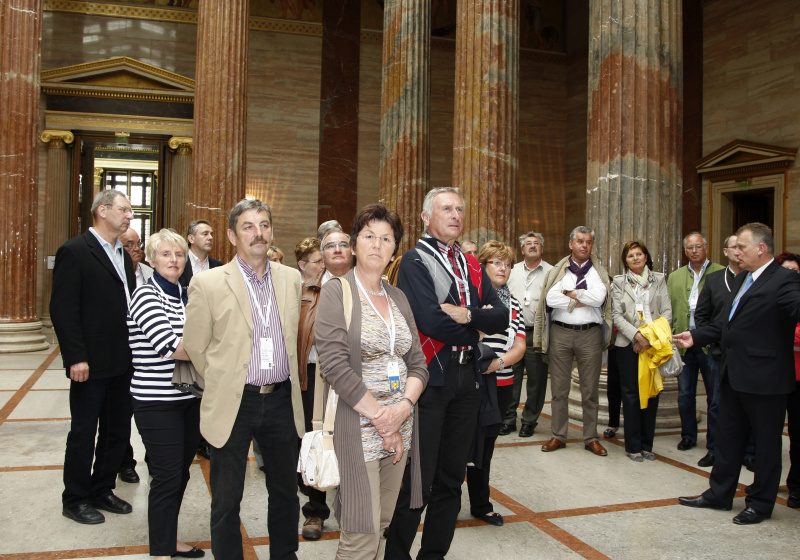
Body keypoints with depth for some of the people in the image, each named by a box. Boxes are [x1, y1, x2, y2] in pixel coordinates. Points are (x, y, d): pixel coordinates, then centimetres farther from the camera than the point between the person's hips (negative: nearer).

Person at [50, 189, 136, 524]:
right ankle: (75, 500, 22)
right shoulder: (75, 252, -10)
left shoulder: (123, 255, 14)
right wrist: (76, 357, -20)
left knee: (117, 432, 15)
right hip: (91, 365, -7)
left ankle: (102, 491, 31)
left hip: (123, 362, 8)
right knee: (83, 433, 6)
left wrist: (135, 351, 8)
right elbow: (62, 309, -15)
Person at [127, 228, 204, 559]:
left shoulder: (186, 296, 11)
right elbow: (171, 347, -21)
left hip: (189, 398, 7)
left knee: (180, 473, 16)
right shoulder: (146, 296, -11)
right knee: (167, 478, 0)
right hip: (157, 402, -7)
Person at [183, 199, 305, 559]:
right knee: (226, 501, 11)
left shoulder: (291, 279, 4)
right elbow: (195, 347, 0)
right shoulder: (208, 284, -8)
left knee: (286, 492, 18)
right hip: (234, 404, -3)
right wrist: (222, 386, 7)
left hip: (282, 400, 4)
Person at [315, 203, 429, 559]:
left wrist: (403, 407, -9)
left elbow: (418, 363, 10)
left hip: (399, 428, 6)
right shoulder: (337, 292, -5)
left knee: (382, 524, 13)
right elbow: (335, 366, -15)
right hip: (357, 428, -6)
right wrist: (380, 417, -14)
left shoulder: (398, 298, 13)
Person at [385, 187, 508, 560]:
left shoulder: (471, 265, 15)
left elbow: (501, 317, 4)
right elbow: (430, 321, -20)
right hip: (430, 379, -7)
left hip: (467, 380, 7)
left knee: (452, 478, 14)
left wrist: (467, 315, -14)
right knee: (417, 479, -2)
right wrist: (474, 332, -6)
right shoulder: (415, 261, -6)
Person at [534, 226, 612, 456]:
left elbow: (598, 298, -12)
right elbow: (550, 299, -9)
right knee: (559, 389, 6)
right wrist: (581, 300, -11)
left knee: (590, 390, 6)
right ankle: (558, 436, 16)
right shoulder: (557, 271, 8)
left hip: (590, 334, 0)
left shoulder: (599, 273, 8)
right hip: (560, 333, 0)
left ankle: (591, 438, 17)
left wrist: (569, 293, -7)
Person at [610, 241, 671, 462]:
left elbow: (667, 313, 4)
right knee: (631, 394, 0)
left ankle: (647, 445, 15)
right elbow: (617, 316, 0)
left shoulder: (659, 280, 10)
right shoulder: (619, 282, 7)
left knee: (651, 393, 4)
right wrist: (637, 335, -13)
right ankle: (633, 446, 9)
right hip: (628, 345, -1)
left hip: (654, 344, 1)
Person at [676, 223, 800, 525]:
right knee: (727, 437, 18)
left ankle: (760, 503, 23)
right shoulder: (742, 279, 14)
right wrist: (695, 337, 20)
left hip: (764, 378, -9)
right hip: (734, 376, 9)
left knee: (766, 441, 8)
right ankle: (719, 494, 31)